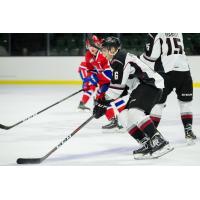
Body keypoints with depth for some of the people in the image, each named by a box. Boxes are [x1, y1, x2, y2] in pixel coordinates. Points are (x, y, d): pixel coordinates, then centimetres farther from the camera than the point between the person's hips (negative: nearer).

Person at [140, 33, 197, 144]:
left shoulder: (155, 34, -4)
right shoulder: (179, 32, 14)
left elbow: (151, 54, -10)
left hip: (166, 71, -4)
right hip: (184, 70, 4)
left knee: (158, 101, 8)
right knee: (185, 101, 18)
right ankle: (188, 130, 11)